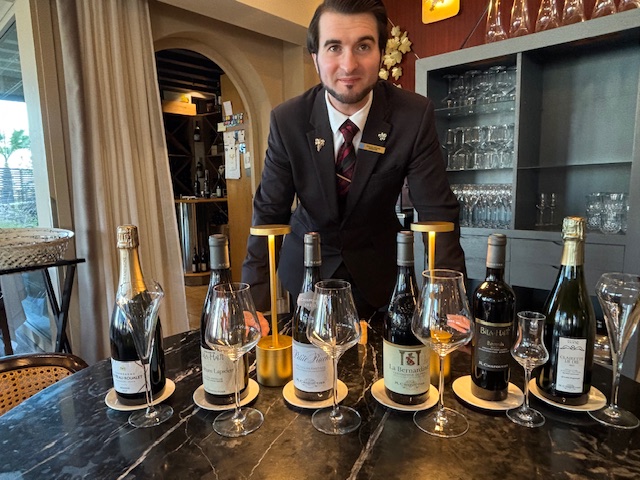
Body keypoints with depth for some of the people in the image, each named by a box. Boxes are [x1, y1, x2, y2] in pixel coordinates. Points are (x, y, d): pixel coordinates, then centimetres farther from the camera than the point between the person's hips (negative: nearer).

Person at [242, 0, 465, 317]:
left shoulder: (415, 115, -19)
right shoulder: (286, 120, -17)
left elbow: (437, 212, -18)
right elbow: (269, 212, -15)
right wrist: (255, 303, -24)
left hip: (376, 269, 0)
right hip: (308, 267, 1)